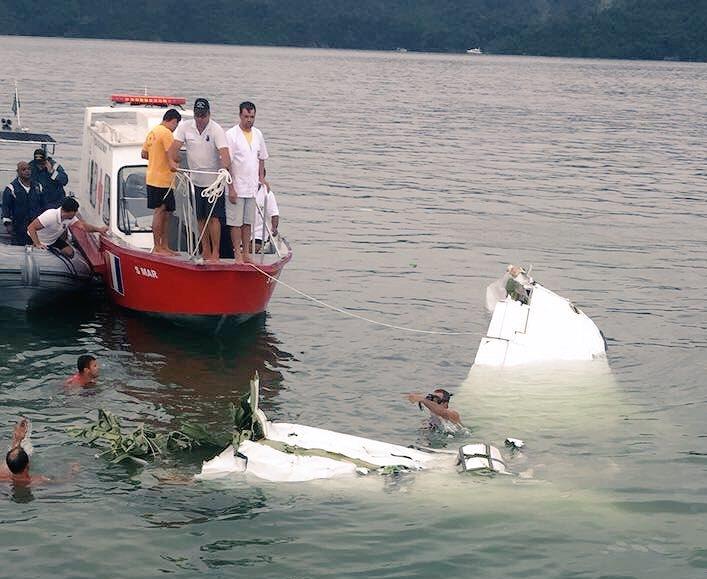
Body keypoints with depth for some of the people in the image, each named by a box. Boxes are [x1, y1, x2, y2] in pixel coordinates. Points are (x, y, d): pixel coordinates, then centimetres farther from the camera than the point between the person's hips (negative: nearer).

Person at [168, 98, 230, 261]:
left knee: (214, 217, -8)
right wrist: (173, 161, -28)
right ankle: (205, 250, 20)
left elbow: (224, 151, -25)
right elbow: (174, 147, -7)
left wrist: (225, 165, -46)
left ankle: (215, 252, -3)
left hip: (214, 180, -4)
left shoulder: (216, 130, -13)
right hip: (196, 180, 4)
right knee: (201, 218, 11)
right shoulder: (185, 127, -1)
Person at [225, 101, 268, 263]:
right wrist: (231, 188, -15)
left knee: (248, 222, 10)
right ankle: (238, 255, 4)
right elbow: (227, 163, -11)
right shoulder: (231, 134, -9)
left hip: (252, 187, 5)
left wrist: (261, 180, 9)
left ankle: (246, 254, 15)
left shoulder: (258, 134, 9)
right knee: (236, 223, -1)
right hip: (237, 187, -5)